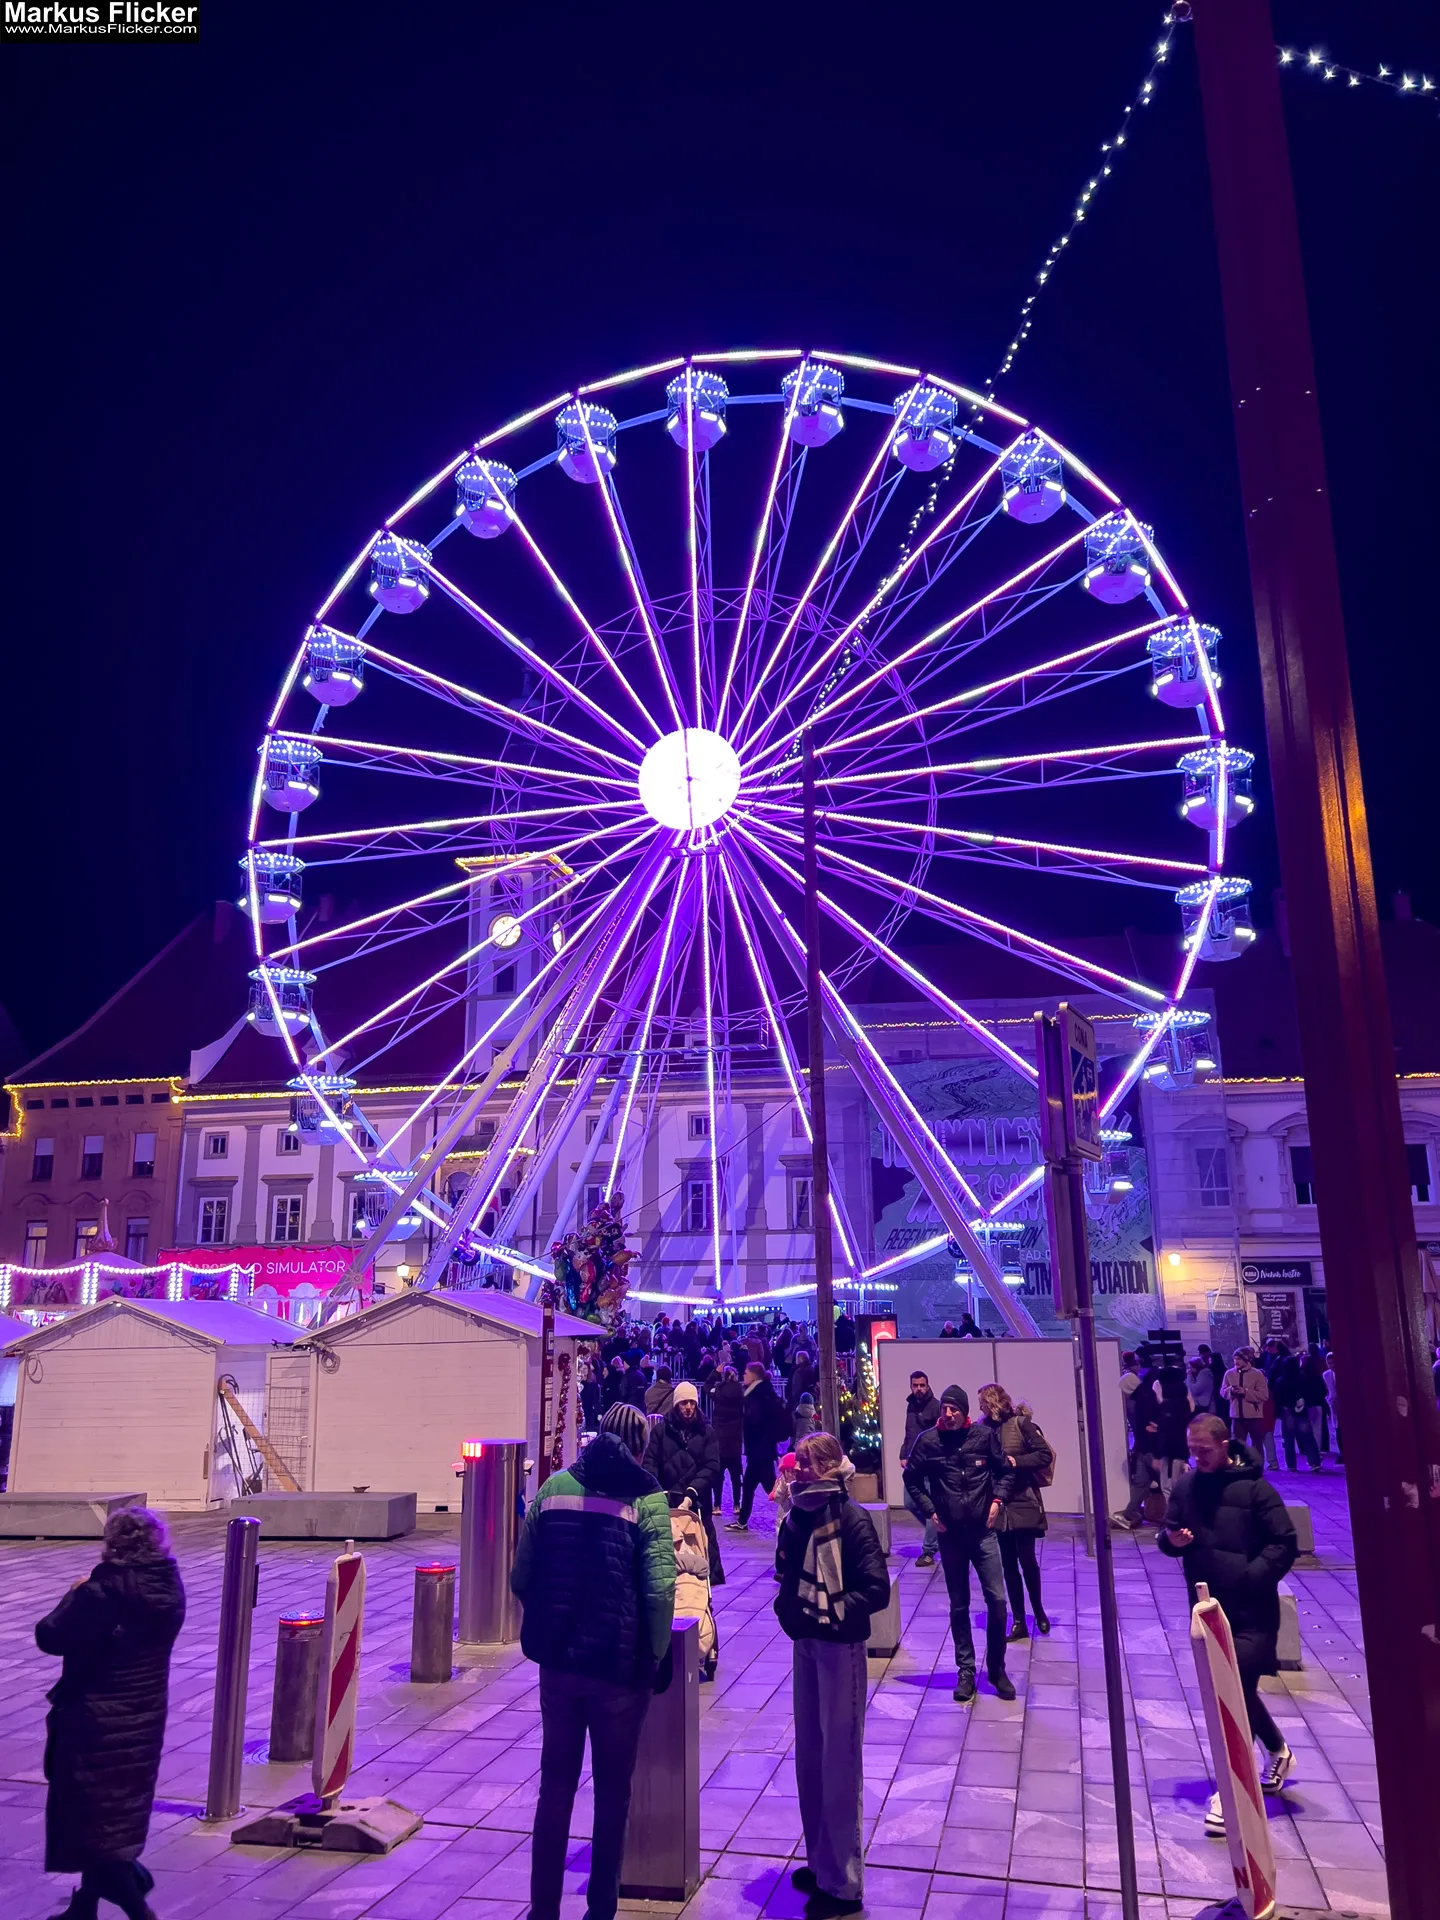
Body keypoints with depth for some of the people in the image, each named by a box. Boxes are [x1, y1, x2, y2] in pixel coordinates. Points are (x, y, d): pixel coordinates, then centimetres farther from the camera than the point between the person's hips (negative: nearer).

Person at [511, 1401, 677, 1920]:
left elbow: (521, 1576, 2)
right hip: (619, 1666, -3)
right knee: (612, 1790, 14)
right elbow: (659, 1590, -18)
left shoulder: (554, 1487, 1)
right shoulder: (647, 1499, -10)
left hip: (557, 1660, 3)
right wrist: (657, 1656, -3)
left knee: (555, 1785, 18)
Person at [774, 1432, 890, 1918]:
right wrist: (787, 1606, -4)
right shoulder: (796, 1518, 1)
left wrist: (830, 1612, -21)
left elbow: (876, 1589, -19)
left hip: (840, 1648, -7)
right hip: (804, 1643, 7)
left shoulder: (852, 1521, -17)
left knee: (839, 1760, 4)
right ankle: (820, 1860, 34)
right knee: (808, 1755, 17)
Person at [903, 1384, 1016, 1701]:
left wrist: (998, 1500, -4)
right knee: (959, 1606, 9)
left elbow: (1006, 1471, 8)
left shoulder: (985, 1435, -6)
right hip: (950, 1534, 0)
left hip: (983, 1531, 0)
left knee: (997, 1600, -1)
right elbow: (912, 1478, 5)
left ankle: (997, 1669, 17)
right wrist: (930, 1510, -1)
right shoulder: (928, 1440, -7)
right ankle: (965, 1671, 22)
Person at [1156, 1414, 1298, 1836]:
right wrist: (1169, 1539, -14)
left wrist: (1252, 1577, -18)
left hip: (1252, 1612, -5)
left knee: (1236, 1694, -6)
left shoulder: (1253, 1488, -12)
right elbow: (1169, 1534, 10)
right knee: (1237, 1691, 19)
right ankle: (1278, 1752, 43)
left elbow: (1285, 1543, -10)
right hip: (1208, 1609, 5)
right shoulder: (1185, 1486, 2)